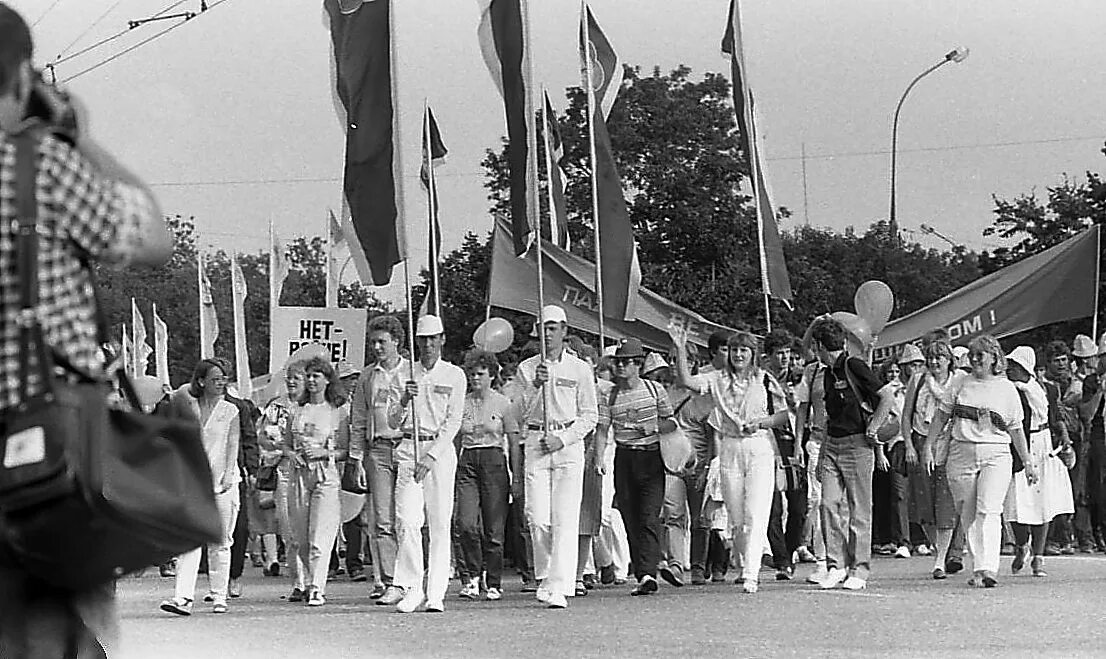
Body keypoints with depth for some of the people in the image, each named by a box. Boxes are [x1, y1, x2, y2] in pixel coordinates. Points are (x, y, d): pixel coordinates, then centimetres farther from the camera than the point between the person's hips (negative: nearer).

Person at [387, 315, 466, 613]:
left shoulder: (454, 375, 4)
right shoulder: (404, 375, 11)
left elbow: (453, 422, -3)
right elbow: (393, 422, 8)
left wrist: (430, 457, -14)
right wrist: (404, 401, -13)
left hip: (441, 449, -2)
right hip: (409, 448, 2)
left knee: (440, 523, -5)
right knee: (406, 521, -11)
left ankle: (436, 594, -4)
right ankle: (412, 588, -7)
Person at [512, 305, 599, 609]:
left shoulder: (580, 369, 5)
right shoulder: (527, 368, 11)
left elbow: (590, 416, 4)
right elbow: (522, 413, 2)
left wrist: (562, 438, -8)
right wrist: (535, 385, -15)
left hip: (568, 444, -2)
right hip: (536, 444, 2)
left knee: (565, 519, -10)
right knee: (538, 518, -4)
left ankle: (559, 588, -14)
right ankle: (545, 576, 17)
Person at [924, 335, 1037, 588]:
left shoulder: (1007, 388, 7)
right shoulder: (961, 384, 10)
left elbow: (1016, 430, 12)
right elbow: (941, 416, 12)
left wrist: (1028, 463, 11)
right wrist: (928, 447, 4)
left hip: (996, 455, -2)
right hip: (961, 454, 2)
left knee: (989, 510, -18)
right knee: (968, 515, 3)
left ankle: (988, 569, -27)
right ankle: (977, 568, 13)